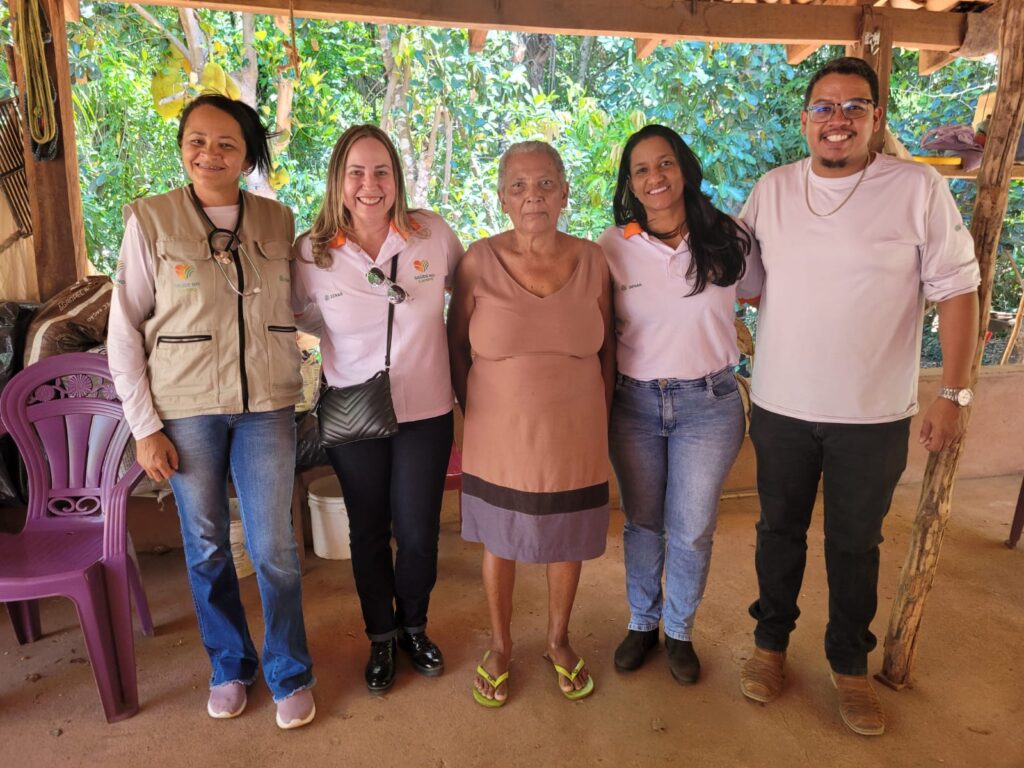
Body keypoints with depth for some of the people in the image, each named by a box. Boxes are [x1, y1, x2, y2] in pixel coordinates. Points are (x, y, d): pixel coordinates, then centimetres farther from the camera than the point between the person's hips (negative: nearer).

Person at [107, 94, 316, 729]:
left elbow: (298, 306, 13)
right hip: (186, 410, 0)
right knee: (207, 547, 12)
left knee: (274, 548, 4)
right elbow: (125, 330, -3)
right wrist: (145, 426, -5)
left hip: (266, 407, 1)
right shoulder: (150, 220, -4)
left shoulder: (277, 221, 2)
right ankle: (230, 664, 35)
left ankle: (290, 674, 26)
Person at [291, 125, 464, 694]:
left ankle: (414, 627, 39)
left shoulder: (435, 234, -8)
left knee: (419, 533, 10)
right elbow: (302, 317, 10)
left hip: (426, 412, 0)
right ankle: (381, 637, 39)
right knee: (369, 532, 15)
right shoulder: (312, 252, -8)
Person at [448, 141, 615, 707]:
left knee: (568, 542, 17)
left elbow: (606, 346, 6)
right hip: (501, 442, -1)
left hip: (574, 440, 2)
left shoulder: (591, 260, -3)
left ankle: (559, 641, 44)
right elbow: (456, 344, 1)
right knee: (500, 543, 16)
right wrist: (474, 410, 0)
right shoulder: (479, 262, -9)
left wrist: (600, 413, 4)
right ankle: (500, 646, 41)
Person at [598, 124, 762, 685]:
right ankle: (642, 623, 38)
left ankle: (680, 632, 34)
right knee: (642, 523, 15)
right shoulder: (612, 246, -5)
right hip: (634, 402, 1)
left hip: (708, 403, 0)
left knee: (691, 530, 10)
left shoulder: (726, 239, -6)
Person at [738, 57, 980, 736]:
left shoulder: (920, 189, -8)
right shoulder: (772, 190, 2)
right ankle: (772, 640, 38)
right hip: (781, 406, 2)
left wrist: (955, 393, -7)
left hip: (875, 417, -2)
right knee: (780, 529, 16)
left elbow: (956, 291, -5)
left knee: (856, 544, 13)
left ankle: (850, 664, 35)